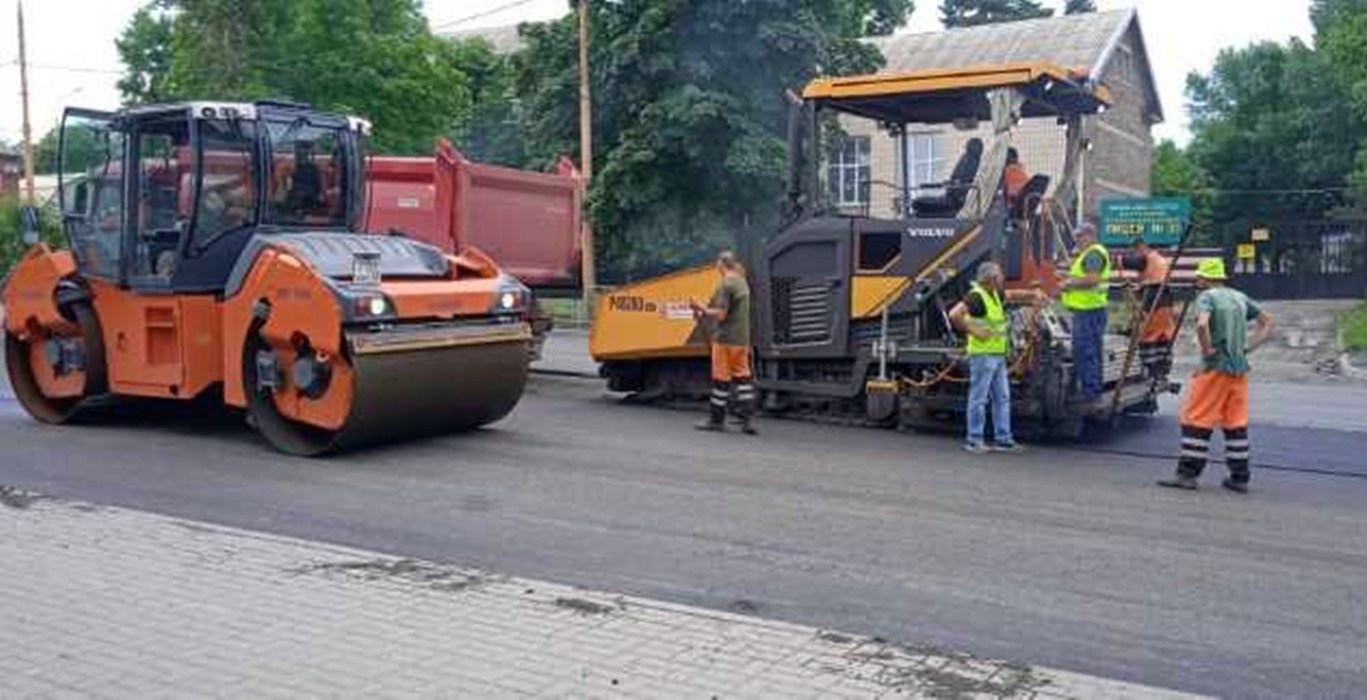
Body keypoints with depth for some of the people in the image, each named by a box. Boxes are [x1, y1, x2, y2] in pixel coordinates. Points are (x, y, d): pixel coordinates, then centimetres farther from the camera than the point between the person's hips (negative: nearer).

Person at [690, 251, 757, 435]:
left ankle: (716, 419, 8)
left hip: (725, 338, -8)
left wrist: (701, 308, -4)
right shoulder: (742, 282, 14)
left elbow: (720, 314, -18)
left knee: (721, 379, 0)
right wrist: (705, 315, 16)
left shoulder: (725, 285, -14)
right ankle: (745, 418, 3)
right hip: (742, 338, 8)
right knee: (743, 377, 6)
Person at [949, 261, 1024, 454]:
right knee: (979, 398, -3)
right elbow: (954, 315, -27)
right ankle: (974, 441, 4)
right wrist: (973, 331, -21)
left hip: (998, 355, 10)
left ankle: (1002, 439, 16)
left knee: (1002, 398, 10)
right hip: (983, 355, -9)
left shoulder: (994, 294, 15)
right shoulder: (976, 296, -15)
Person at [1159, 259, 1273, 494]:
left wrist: (1208, 351, -13)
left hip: (1215, 368, -7)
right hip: (1239, 368, 7)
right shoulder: (1239, 297, 14)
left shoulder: (1207, 296, -8)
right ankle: (1240, 478, 15)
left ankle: (1187, 474, -1)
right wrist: (1247, 348, 11)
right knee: (1236, 423, 11)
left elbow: (1201, 325, -27)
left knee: (1196, 421, -1)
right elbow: (1267, 322, 18)